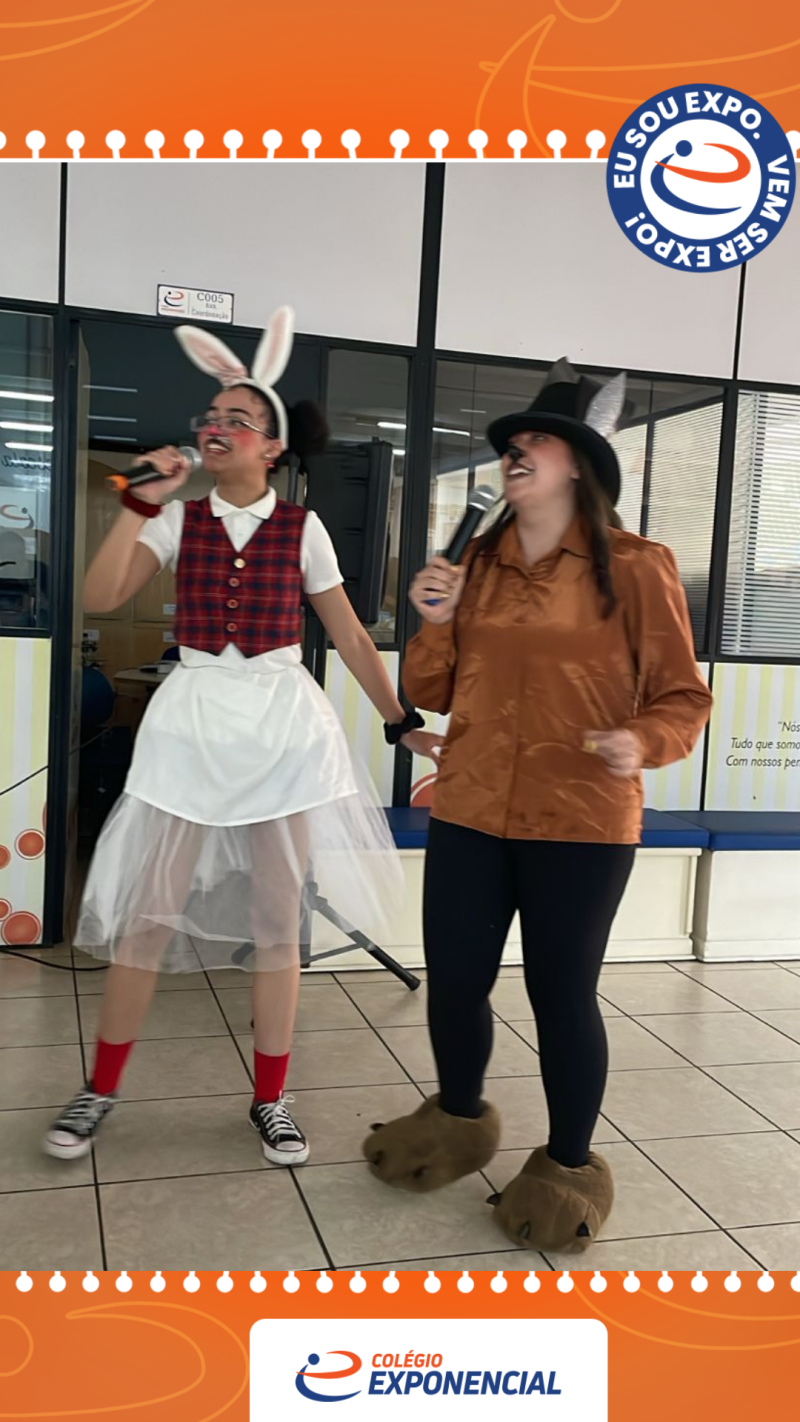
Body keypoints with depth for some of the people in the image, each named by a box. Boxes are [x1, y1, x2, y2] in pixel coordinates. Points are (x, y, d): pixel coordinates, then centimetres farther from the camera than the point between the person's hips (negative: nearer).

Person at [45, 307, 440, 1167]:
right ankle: (99, 1091, 22)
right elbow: (100, 598, -10)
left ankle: (270, 1100, 21)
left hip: (282, 721, 0)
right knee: (148, 910, 4)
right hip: (190, 720, 1)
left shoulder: (302, 529, 1)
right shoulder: (177, 520, 3)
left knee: (278, 915, 6)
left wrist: (401, 723, 6)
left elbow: (349, 637, 6)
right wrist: (142, 500, -13)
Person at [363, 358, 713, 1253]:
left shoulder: (635, 569, -6)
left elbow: (682, 698, -3)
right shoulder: (477, 566, 9)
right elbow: (430, 693, 12)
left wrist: (642, 742, -24)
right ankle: (457, 1120, 40)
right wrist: (435, 625, -7)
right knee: (453, 980, 12)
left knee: (562, 993, 5)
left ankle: (569, 1166, 28)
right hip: (468, 816, 5)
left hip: (581, 826, -4)